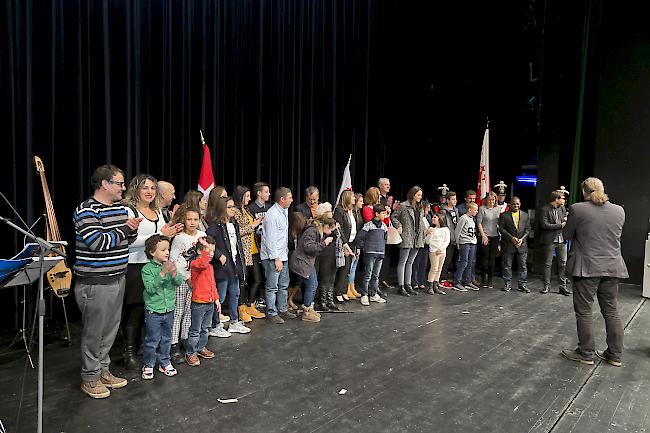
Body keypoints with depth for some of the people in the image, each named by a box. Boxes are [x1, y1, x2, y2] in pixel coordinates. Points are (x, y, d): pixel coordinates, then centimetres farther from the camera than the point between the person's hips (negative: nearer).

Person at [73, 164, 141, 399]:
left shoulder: (120, 207, 10)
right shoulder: (86, 210, -15)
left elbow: (127, 239, 17)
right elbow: (97, 243, -24)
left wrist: (131, 229, -4)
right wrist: (124, 230, -14)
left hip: (117, 278, 8)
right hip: (94, 283, -8)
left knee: (110, 329, 17)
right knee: (93, 332, 6)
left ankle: (103, 370, 32)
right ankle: (90, 378, 21)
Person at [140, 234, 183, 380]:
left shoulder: (170, 265, 1)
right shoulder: (147, 269, -12)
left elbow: (179, 282, -5)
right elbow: (150, 288, -21)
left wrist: (173, 273, -26)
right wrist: (162, 273, -29)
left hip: (169, 309, 5)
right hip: (153, 311, -4)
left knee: (166, 339, 16)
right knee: (152, 340, 6)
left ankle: (165, 363, 30)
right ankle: (148, 365, 23)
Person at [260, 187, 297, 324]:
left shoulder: (285, 211, 10)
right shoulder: (272, 214, -19)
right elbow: (270, 240, -20)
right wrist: (276, 259, -19)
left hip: (283, 255, 9)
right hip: (272, 257, -9)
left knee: (283, 285, 17)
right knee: (272, 287, 1)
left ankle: (282, 309, 29)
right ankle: (272, 313, 12)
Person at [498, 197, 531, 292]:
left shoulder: (525, 215, 10)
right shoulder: (504, 215, 1)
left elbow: (528, 229, 7)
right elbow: (501, 229, -4)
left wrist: (522, 239, -8)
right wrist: (511, 238, -12)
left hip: (522, 244, 2)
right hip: (508, 245, -2)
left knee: (523, 266, 5)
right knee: (507, 266, 4)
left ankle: (523, 285, 14)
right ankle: (507, 284, 13)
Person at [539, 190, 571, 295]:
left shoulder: (562, 208, 10)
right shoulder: (545, 210, -9)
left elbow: (565, 222, 22)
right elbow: (544, 225, -17)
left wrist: (566, 220, -1)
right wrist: (560, 225, -15)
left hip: (561, 240, 5)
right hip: (550, 240, -5)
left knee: (563, 263, 6)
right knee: (548, 264, 4)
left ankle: (563, 286, 14)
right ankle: (546, 286, 13)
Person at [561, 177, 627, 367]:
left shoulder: (577, 209, -11)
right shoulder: (619, 210, 5)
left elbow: (567, 235, 0)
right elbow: (616, 236, 17)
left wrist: (567, 223, 19)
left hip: (586, 268, -5)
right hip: (612, 268, 5)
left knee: (584, 311, 5)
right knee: (612, 311, 14)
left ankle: (585, 353, 13)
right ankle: (615, 355, 22)